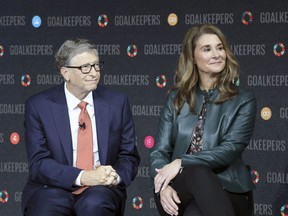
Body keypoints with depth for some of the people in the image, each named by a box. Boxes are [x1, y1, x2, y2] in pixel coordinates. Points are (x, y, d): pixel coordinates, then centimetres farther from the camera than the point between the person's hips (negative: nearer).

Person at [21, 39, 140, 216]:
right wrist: (83, 177, -20)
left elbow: (129, 156, 11)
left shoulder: (117, 102, 6)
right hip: (54, 189, -1)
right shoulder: (38, 106, -1)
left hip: (101, 189, 1)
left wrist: (116, 175, -13)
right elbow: (38, 163, -6)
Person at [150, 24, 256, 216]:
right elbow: (160, 150, 6)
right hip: (180, 191, 3)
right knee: (198, 173, -35)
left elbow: (230, 150, -9)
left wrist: (181, 163, -20)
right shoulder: (176, 98, 14)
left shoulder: (243, 101, 5)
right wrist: (164, 185, -15)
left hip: (227, 192, -2)